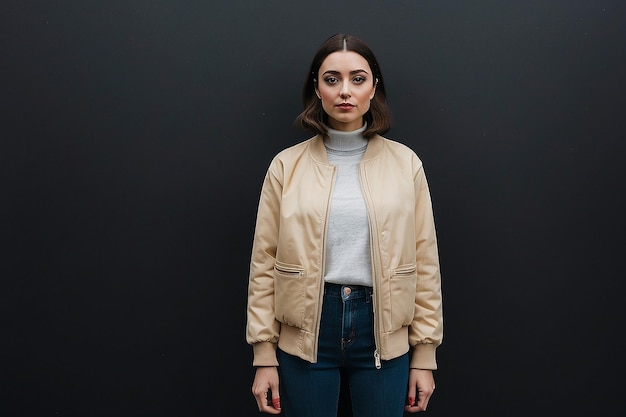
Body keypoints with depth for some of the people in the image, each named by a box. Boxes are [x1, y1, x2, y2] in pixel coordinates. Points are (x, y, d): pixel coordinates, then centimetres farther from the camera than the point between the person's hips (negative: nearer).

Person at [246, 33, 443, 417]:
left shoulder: (405, 163, 0)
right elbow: (265, 263, 1)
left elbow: (425, 263, 2)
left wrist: (425, 355, 2)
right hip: (307, 331, 0)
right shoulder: (287, 165, -1)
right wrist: (264, 357, -1)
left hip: (383, 332, 1)